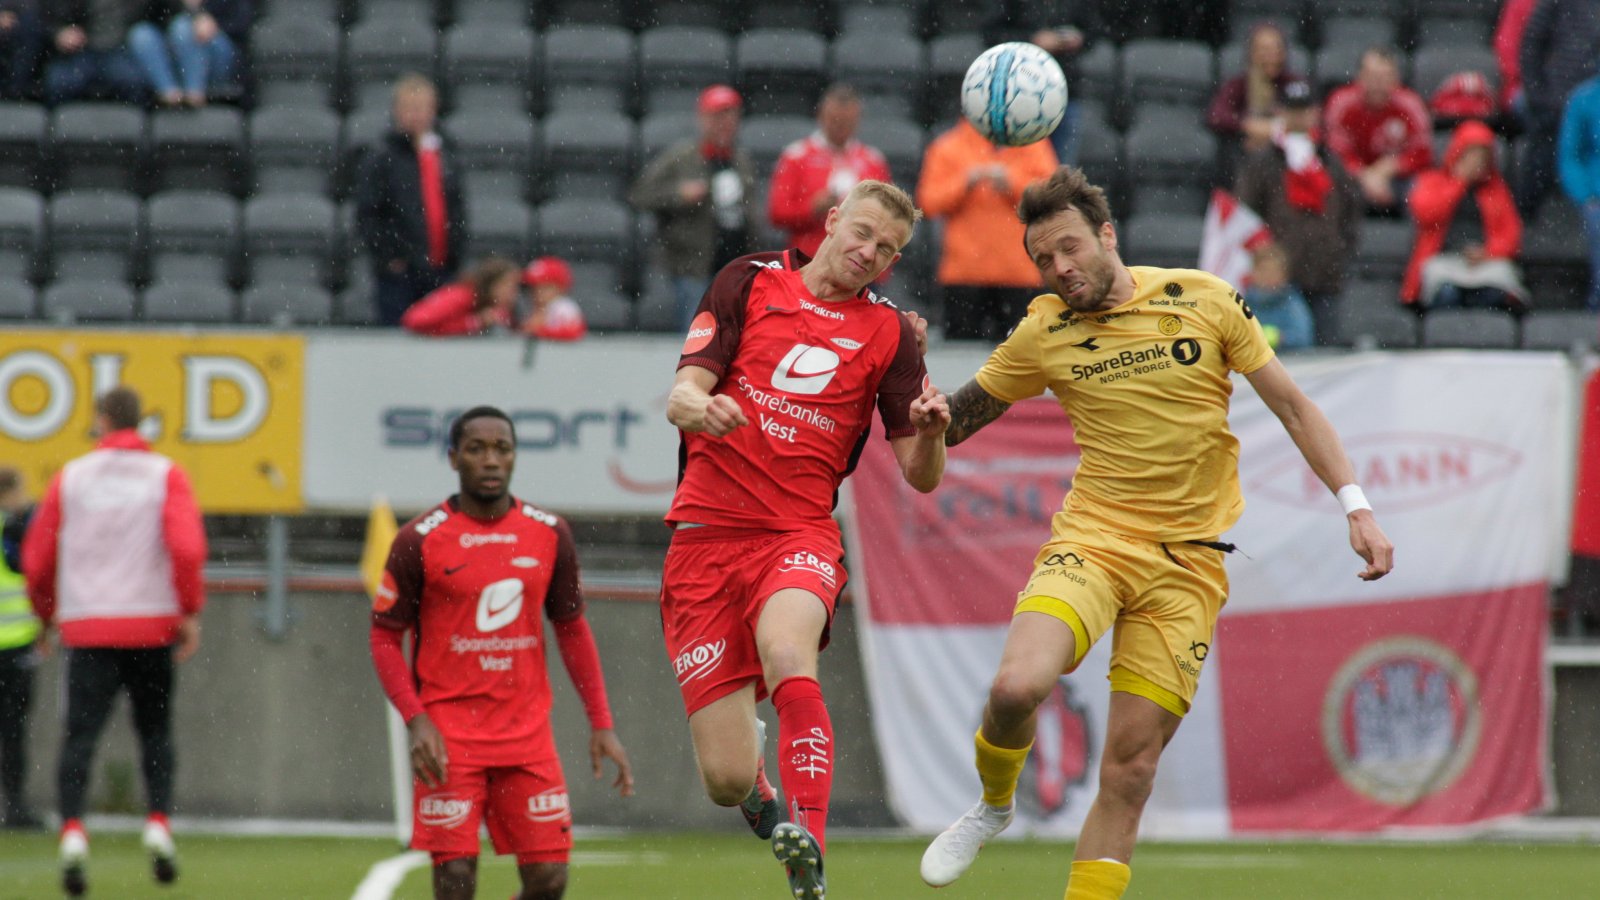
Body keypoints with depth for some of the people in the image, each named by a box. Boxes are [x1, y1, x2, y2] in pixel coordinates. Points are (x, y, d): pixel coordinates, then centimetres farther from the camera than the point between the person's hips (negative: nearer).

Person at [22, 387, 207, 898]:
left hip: (87, 627, 0)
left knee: (80, 734, -4)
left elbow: (36, 557, 10)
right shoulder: (165, 475, 2)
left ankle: (73, 831, -23)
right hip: (152, 625, 0)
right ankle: (159, 824, -2)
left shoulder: (71, 477, 7)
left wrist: (45, 615, 26)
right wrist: (191, 611, -5)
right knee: (155, 731, 15)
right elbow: (187, 546, -13)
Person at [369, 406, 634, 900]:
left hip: (527, 729, 3)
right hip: (448, 735, -3)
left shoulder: (550, 534, 6)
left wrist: (601, 724, 7)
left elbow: (572, 630, 14)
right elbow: (385, 638, 0)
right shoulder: (420, 540, -4)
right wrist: (416, 720, -14)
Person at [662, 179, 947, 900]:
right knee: (726, 780, -6)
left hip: (800, 536, 0)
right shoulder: (750, 281, 9)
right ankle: (759, 793, 34)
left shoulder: (889, 333, 9)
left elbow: (920, 476, 7)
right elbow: (682, 394, 1)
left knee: (786, 651, -38)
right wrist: (699, 407, -23)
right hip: (707, 535, 0)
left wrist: (930, 431, -15)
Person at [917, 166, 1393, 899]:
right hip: (1091, 538, 0)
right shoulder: (1045, 332, 2)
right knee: (1016, 687, -25)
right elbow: (955, 419, 14)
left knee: (1130, 768, -5)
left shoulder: (1205, 301, -1)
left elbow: (1290, 404, 6)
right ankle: (993, 805, 6)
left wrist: (1355, 506, 0)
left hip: (1188, 559, 0)